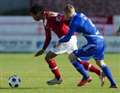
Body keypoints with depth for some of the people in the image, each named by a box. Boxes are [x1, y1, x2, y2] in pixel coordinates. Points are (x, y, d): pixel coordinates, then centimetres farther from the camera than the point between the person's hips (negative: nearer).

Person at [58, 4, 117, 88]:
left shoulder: (75, 22, -12)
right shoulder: (80, 15, 10)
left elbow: (68, 38, -7)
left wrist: (60, 41, 11)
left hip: (94, 43, -9)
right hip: (101, 40, 9)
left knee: (72, 57, 0)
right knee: (100, 63, 28)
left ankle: (86, 77, 7)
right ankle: (113, 84, 24)